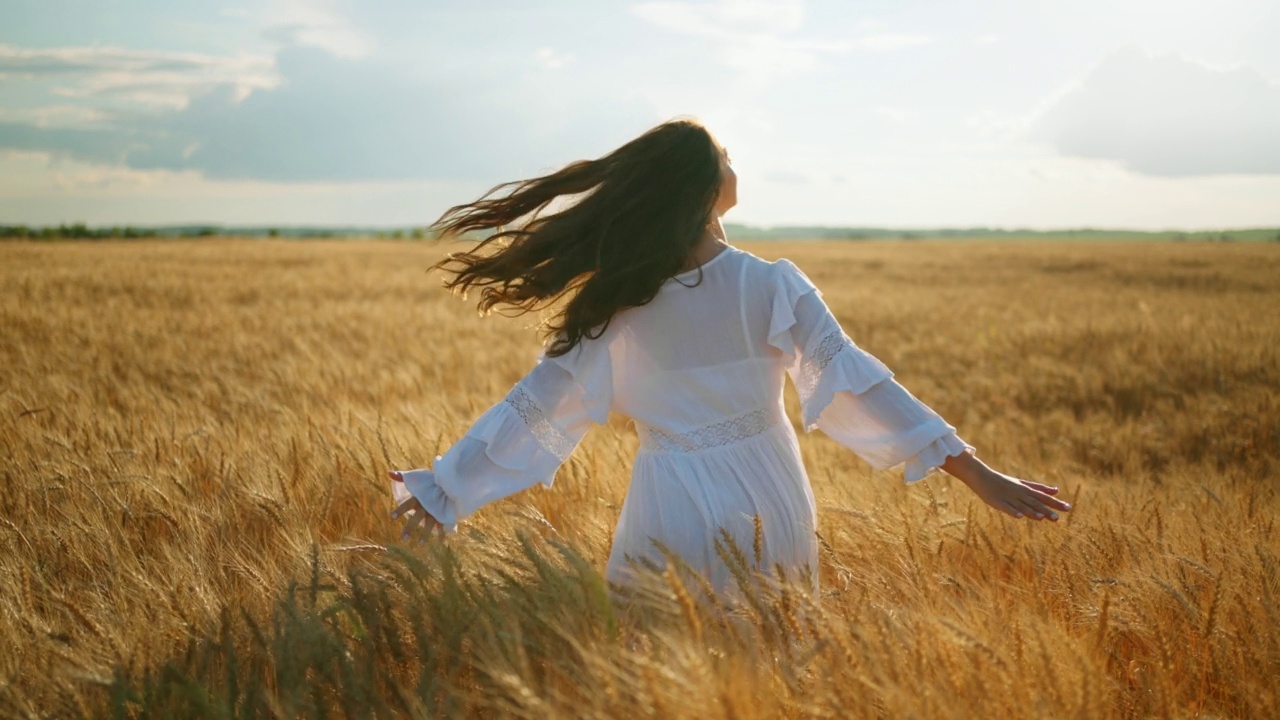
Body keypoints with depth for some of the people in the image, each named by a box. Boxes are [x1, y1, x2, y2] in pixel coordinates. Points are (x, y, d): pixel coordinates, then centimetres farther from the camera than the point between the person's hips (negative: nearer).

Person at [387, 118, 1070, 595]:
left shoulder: (617, 306, -10)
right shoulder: (774, 286, -13)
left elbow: (539, 404, -6)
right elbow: (856, 386, -16)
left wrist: (441, 491, 5)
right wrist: (979, 475, -14)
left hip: (673, 515, 0)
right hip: (767, 501, 1)